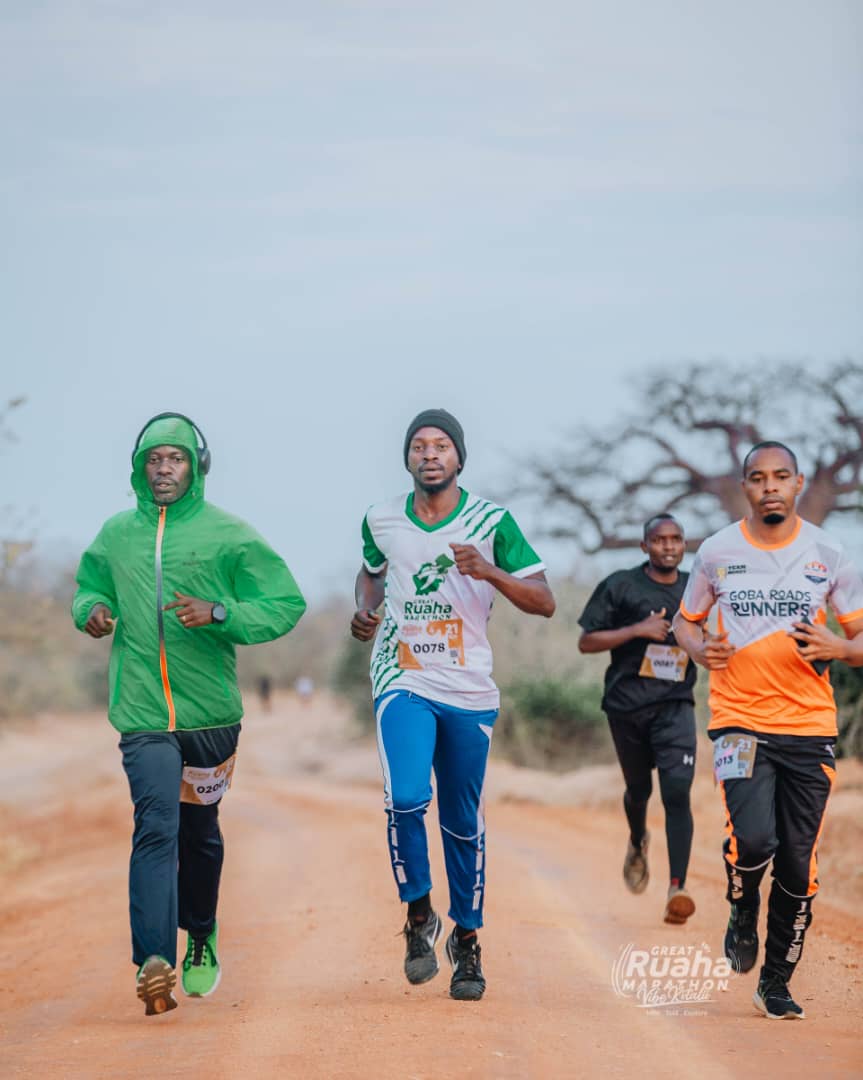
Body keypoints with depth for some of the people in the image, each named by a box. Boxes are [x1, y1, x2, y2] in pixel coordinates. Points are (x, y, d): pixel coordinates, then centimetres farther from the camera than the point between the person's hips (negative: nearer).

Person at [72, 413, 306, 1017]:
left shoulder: (229, 535, -2)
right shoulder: (115, 535, 8)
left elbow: (287, 604, -3)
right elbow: (90, 589, 23)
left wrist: (219, 613, -18)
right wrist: (92, 610, -1)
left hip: (210, 713, 0)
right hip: (143, 714, 0)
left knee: (199, 832, 16)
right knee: (156, 827, -16)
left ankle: (202, 935, 41)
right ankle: (155, 963, -24)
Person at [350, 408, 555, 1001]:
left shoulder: (492, 522, -4)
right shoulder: (382, 521, 4)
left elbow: (545, 602, -7)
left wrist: (491, 573, -23)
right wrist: (365, 611, 4)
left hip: (470, 692, 0)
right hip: (403, 683, 0)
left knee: (465, 823, 7)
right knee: (406, 800, -21)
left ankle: (467, 941, 24)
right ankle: (419, 915, 2)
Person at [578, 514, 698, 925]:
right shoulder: (620, 586, -2)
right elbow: (586, 642, -5)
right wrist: (637, 630, -16)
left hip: (675, 705, 1)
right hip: (627, 704, -1)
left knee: (677, 792, -15)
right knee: (639, 789, 14)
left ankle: (677, 888, -19)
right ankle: (637, 843, 49)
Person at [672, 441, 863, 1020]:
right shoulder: (717, 552, 3)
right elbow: (685, 621, 17)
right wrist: (701, 649, -6)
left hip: (810, 727, 1)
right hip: (740, 719, -1)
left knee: (800, 866, 2)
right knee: (754, 839, -21)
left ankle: (776, 983, 20)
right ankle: (743, 914, 13)